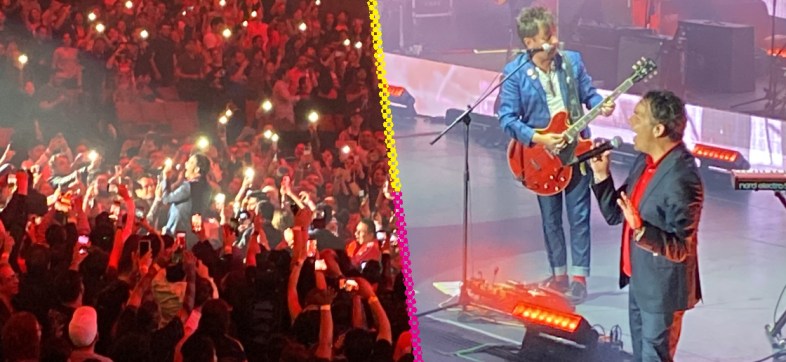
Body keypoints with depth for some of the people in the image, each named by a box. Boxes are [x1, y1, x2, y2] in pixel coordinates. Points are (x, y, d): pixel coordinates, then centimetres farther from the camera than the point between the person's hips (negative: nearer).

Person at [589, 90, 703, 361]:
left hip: (662, 287, -9)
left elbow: (681, 249, -26)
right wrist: (602, 175, -8)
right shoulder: (646, 161, -1)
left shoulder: (681, 179, -30)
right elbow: (616, 215, 5)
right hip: (639, 277, 9)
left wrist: (641, 229, -40)